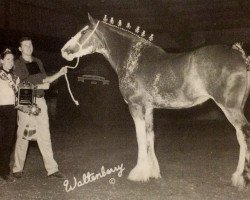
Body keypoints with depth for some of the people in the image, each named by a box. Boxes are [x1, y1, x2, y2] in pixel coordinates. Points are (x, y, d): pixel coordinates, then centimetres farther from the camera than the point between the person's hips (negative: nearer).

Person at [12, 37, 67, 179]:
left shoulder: (38, 62, 15)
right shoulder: (17, 64, -2)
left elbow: (45, 80, 20)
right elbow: (19, 85, -11)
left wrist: (60, 73, 8)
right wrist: (40, 86, -11)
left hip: (40, 101, 5)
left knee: (44, 135, 4)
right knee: (23, 136, 2)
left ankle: (52, 168, 6)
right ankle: (18, 168, 15)